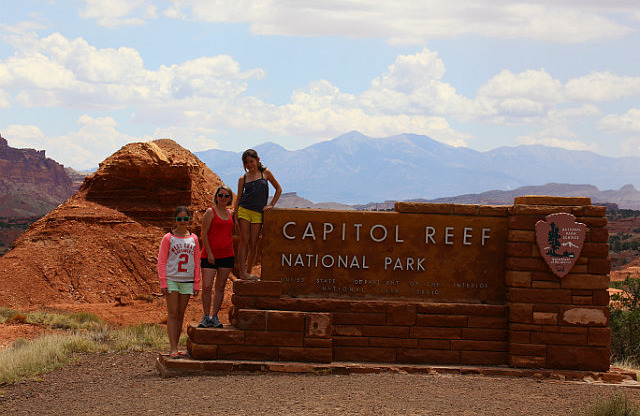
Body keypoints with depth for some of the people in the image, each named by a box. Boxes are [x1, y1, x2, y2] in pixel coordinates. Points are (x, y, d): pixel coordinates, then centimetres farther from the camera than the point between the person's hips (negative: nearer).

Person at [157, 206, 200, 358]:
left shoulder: (193, 239, 7)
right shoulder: (168, 238, -2)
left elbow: (196, 263, 10)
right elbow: (161, 261, -3)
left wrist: (196, 284, 6)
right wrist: (163, 283, -9)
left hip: (187, 281, 4)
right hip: (171, 280, -3)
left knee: (181, 315, 7)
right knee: (172, 313, -6)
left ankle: (175, 348, 13)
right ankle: (173, 348, -8)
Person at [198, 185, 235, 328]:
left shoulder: (230, 214, 12)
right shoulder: (210, 212, -3)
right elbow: (204, 234, -8)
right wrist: (209, 253, -13)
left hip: (227, 256, 5)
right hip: (209, 255, -5)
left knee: (220, 287, 5)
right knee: (206, 286, -9)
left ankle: (214, 317, 12)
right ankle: (206, 317, 0)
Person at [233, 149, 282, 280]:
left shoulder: (265, 173, 8)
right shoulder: (243, 179, 8)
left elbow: (278, 189, 15)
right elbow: (238, 199, 9)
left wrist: (271, 205, 6)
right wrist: (235, 217, 1)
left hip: (258, 213, 1)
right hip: (244, 210, -1)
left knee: (253, 244, -1)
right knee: (244, 240, -7)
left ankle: (248, 272, 7)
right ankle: (242, 272, -9)